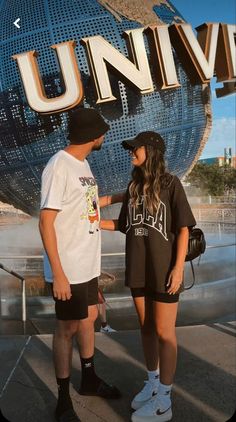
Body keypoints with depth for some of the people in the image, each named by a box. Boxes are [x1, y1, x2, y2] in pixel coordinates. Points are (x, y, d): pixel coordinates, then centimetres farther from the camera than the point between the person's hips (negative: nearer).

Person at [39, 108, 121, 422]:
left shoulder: (83, 163, 8)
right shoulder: (59, 166, -18)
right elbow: (46, 222, -19)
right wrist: (58, 274, -20)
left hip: (88, 265, 8)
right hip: (69, 269, -8)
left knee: (89, 318, 19)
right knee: (68, 328, 5)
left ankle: (89, 379, 40)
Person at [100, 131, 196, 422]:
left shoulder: (170, 184, -7)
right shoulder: (133, 187, 9)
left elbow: (183, 228, -8)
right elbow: (123, 225, 12)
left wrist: (179, 267, -14)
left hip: (163, 270, -5)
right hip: (138, 269, 5)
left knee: (164, 333, 4)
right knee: (146, 328, 16)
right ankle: (152, 382, 35)